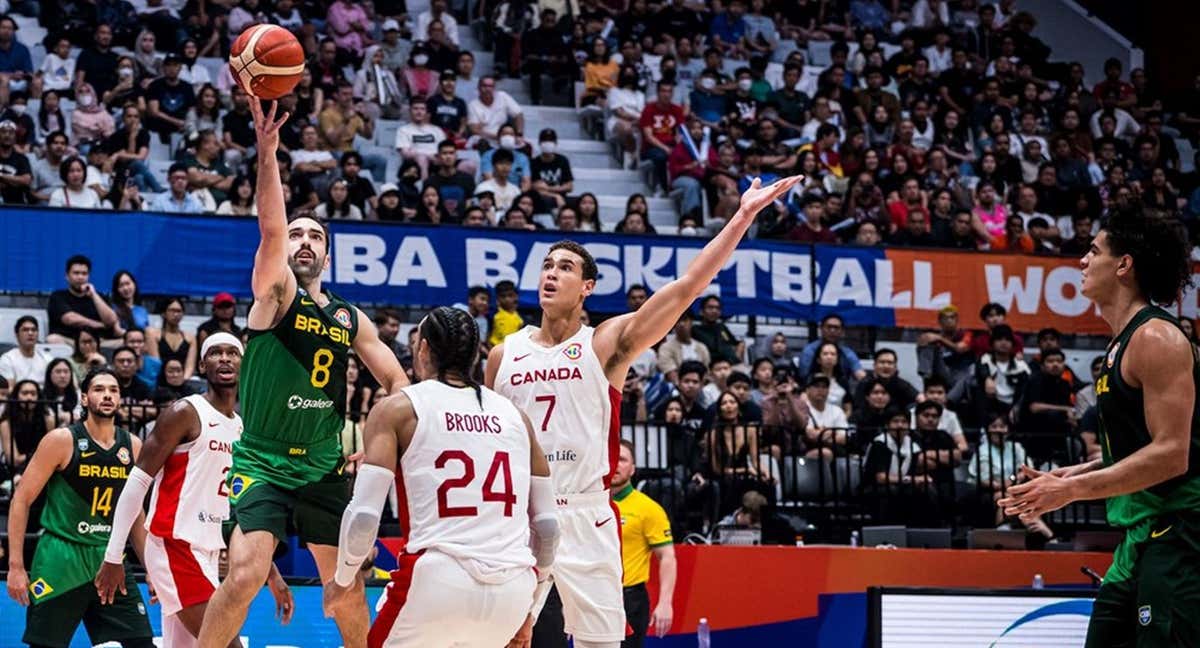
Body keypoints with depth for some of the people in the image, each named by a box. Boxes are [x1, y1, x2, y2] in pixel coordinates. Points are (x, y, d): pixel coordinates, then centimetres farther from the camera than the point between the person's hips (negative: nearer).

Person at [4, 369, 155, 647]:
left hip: (109, 561, 5)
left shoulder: (133, 446, 7)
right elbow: (21, 500, -5)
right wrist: (16, 566, -11)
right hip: (60, 560, -5)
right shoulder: (62, 441, -7)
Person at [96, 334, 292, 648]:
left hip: (210, 552, 8)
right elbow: (137, 483, -9)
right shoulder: (185, 413, -7)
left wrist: (273, 575, 19)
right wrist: (113, 556, -13)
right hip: (175, 547, -8)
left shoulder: (243, 430, 17)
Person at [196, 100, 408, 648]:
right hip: (262, 463, -5)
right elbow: (269, 227, -23)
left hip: (324, 467, 5)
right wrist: (268, 152, -36)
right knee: (245, 574, -21)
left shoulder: (351, 320, 8)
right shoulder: (274, 292, -6)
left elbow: (398, 383, 14)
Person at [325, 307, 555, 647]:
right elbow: (547, 523, 16)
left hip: (438, 581, -4)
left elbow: (364, 514, -4)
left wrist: (345, 579, 13)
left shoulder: (397, 408, 5)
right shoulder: (514, 414, 16)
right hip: (513, 591, 4)